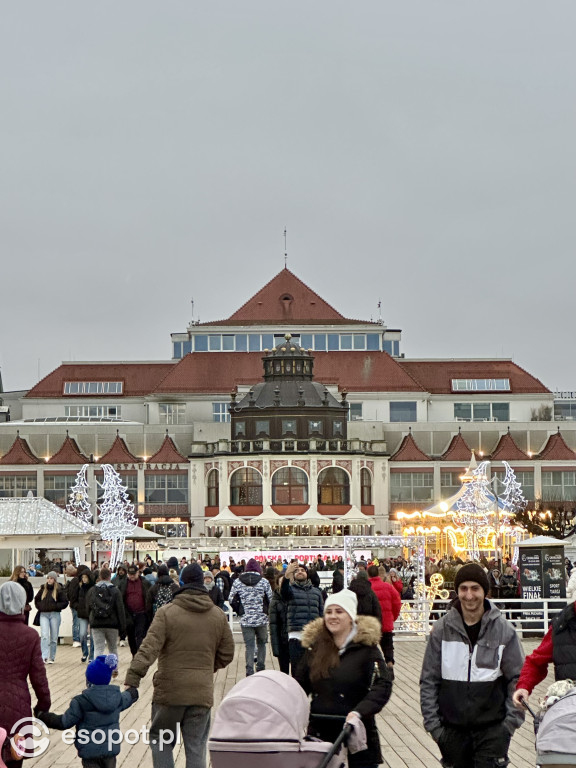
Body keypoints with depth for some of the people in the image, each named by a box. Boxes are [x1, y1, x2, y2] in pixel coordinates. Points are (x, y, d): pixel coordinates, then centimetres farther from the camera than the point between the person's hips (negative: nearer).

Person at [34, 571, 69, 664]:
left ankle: (51, 657, 14)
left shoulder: (59, 590, -1)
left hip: (55, 615, -2)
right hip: (43, 615, 2)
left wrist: (56, 606, -12)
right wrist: (40, 607, 6)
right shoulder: (43, 589, 10)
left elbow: (65, 602, -2)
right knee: (44, 636, -13)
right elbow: (36, 599, 22)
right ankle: (45, 657, -20)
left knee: (54, 637, 4)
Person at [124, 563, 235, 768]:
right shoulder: (219, 616, 5)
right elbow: (226, 654, 11)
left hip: (169, 691, -3)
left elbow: (148, 649, -18)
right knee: (196, 748, 10)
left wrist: (132, 680, -20)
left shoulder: (166, 612, -9)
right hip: (202, 693, 3)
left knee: (161, 741, 15)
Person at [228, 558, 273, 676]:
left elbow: (232, 600, 2)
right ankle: (260, 669, 18)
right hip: (261, 619, 0)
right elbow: (271, 599, -1)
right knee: (261, 644, 17)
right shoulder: (264, 582, -3)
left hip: (245, 619, 0)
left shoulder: (237, 582, 0)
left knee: (249, 646, 3)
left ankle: (249, 671, -6)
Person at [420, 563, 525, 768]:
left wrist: (511, 721, -5)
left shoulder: (503, 630, -3)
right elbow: (429, 680, 3)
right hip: (453, 728, 2)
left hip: (492, 729, -2)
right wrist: (432, 724, -2)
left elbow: (517, 678, 2)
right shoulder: (442, 629, -1)